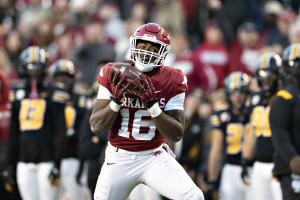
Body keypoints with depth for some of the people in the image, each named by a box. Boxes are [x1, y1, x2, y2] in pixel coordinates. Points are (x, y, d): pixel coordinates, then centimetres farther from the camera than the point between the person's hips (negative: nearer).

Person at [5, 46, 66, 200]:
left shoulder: (53, 95, -1)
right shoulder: (17, 95, 11)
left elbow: (59, 134, -3)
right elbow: (12, 134, 14)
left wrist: (56, 164, -9)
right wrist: (10, 164, 12)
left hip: (46, 160, -4)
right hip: (24, 163, 4)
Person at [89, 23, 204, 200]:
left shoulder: (172, 81, -5)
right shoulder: (115, 75, -3)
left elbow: (176, 136, -11)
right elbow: (96, 127, -5)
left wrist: (152, 104, -23)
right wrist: (117, 100, -21)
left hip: (154, 157, -1)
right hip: (119, 158, 1)